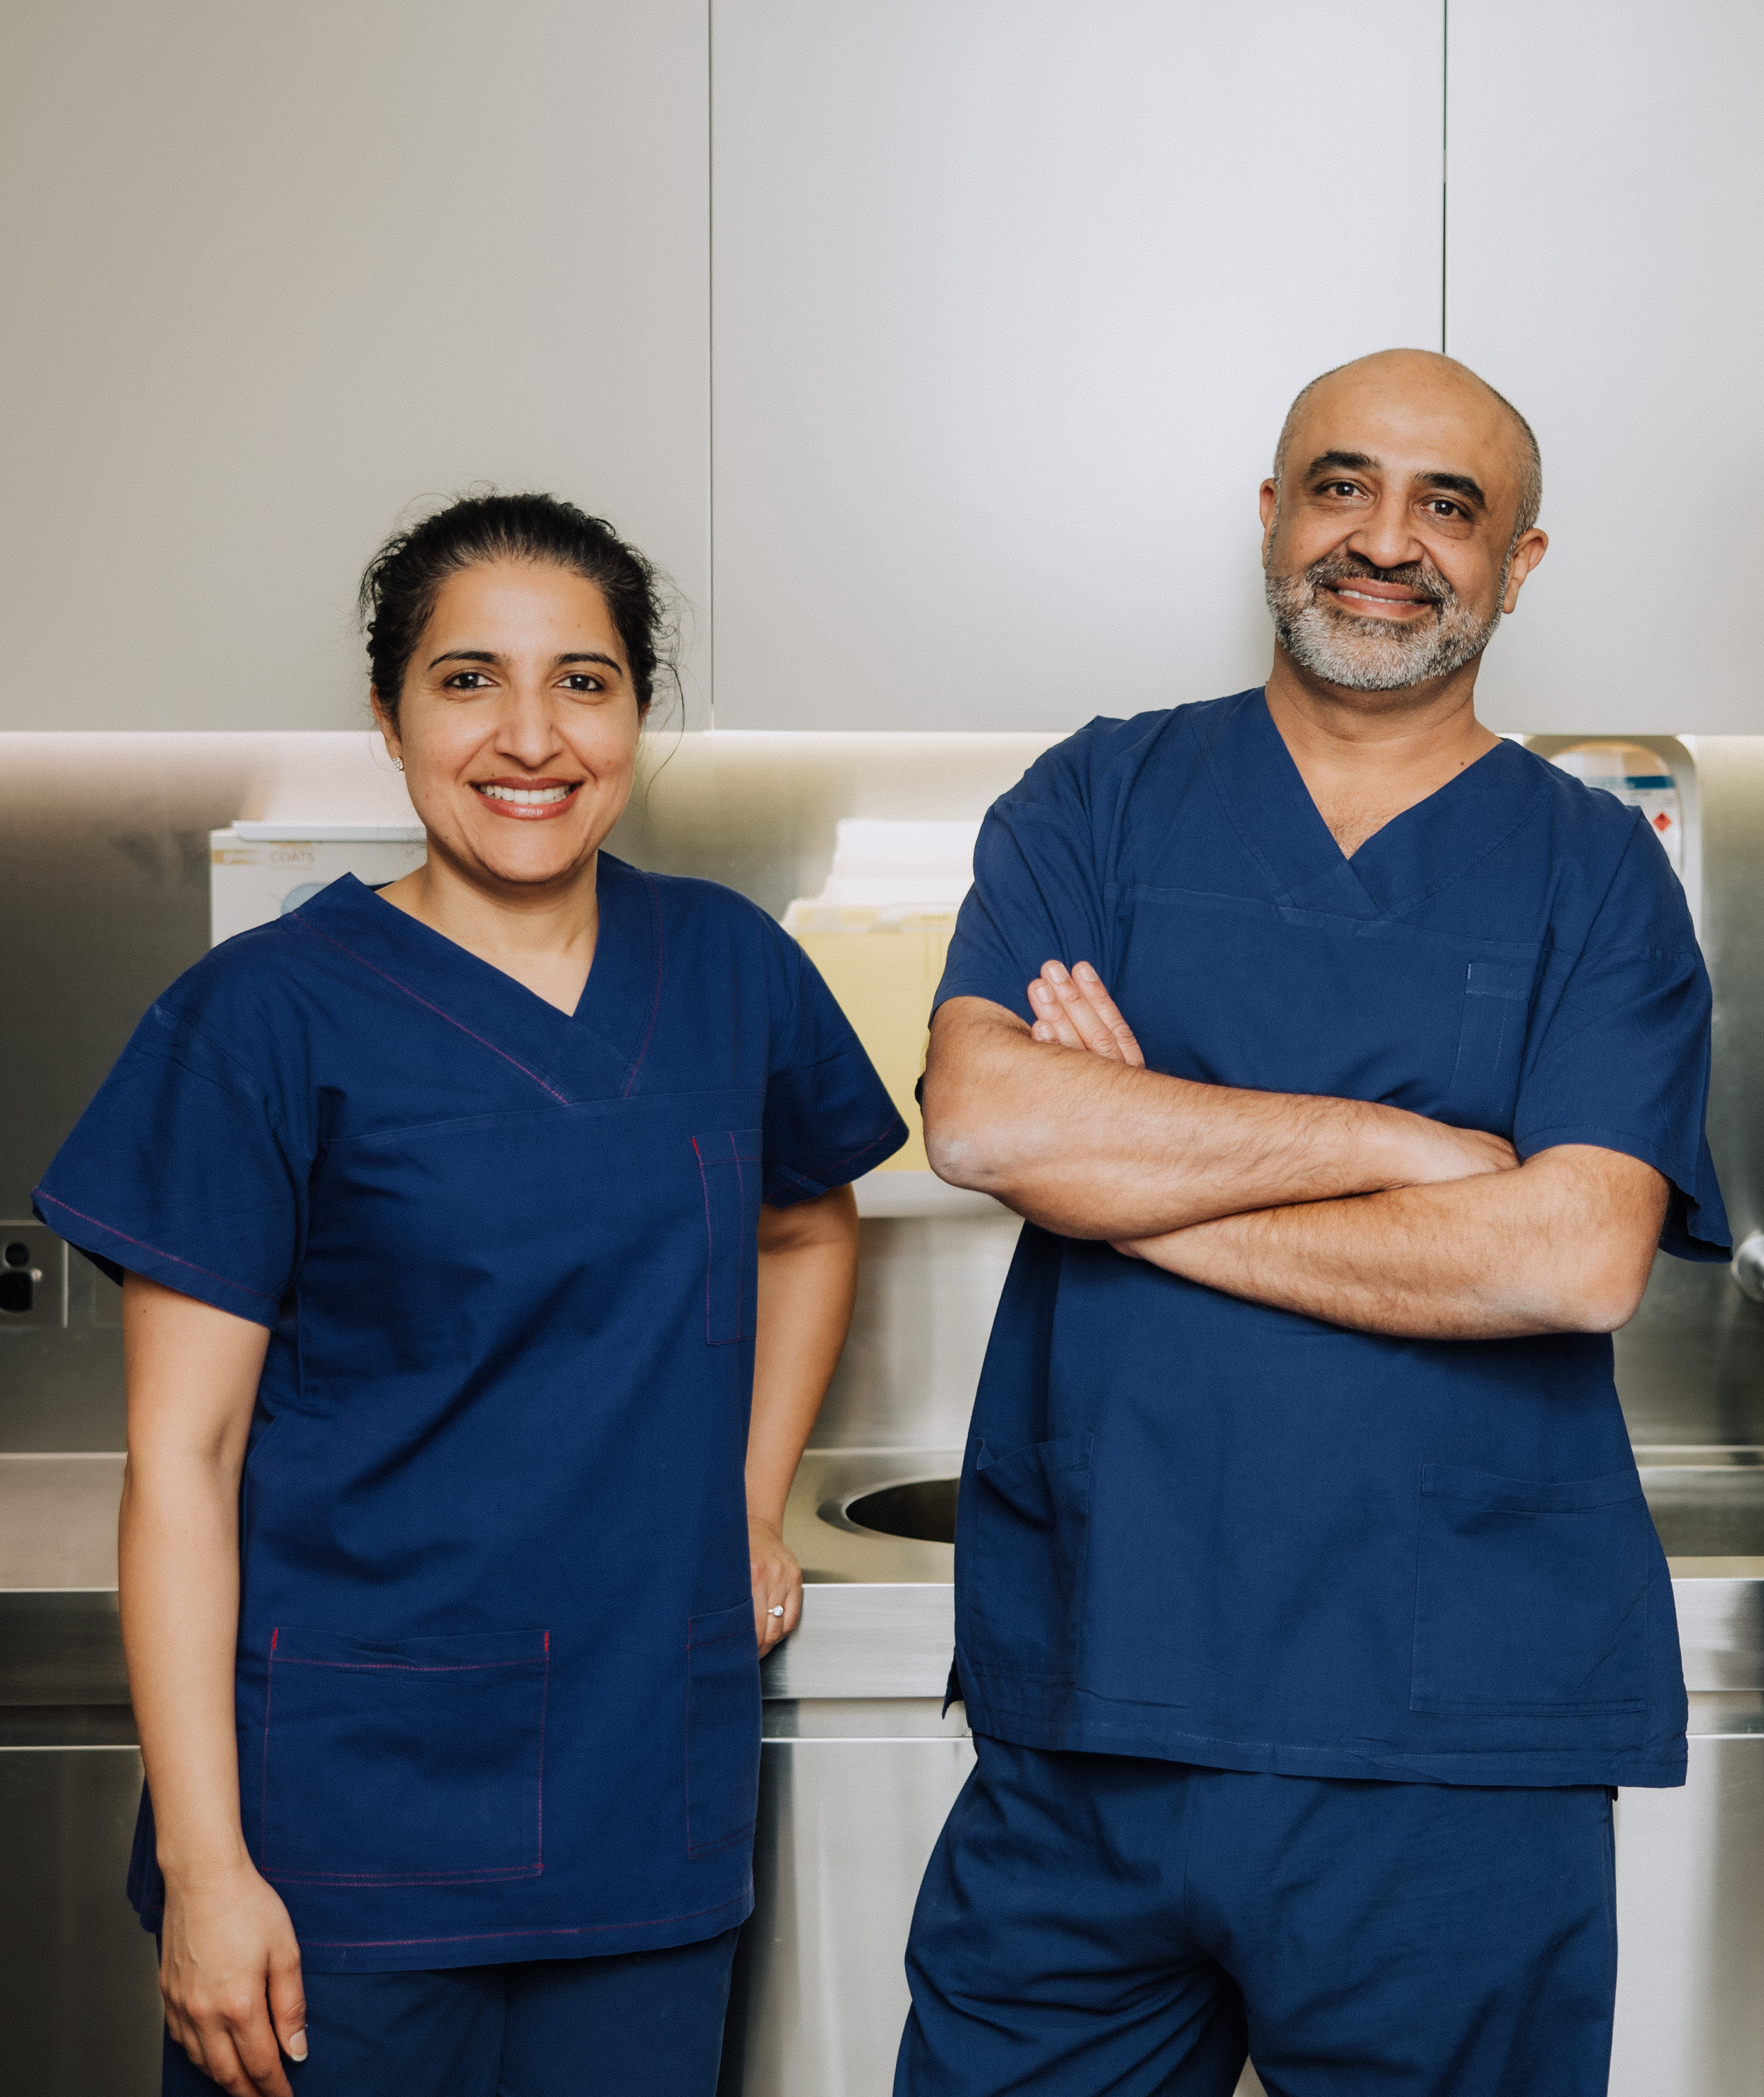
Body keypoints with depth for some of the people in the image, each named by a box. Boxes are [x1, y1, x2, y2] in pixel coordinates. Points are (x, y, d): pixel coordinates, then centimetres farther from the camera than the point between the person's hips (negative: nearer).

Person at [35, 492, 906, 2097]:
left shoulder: (727, 969, 4)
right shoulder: (272, 1015, -8)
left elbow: (808, 1228, 24)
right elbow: (179, 1459, -9)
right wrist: (202, 1860, -13)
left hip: (653, 1799, 4)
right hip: (343, 1811, -3)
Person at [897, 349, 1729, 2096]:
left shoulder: (1598, 875, 3)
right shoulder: (1101, 801, 7)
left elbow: (1575, 1260, -12)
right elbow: (979, 1116, -11)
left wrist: (1132, 1170, -10)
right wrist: (1413, 1144, -13)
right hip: (1082, 1708, 1)